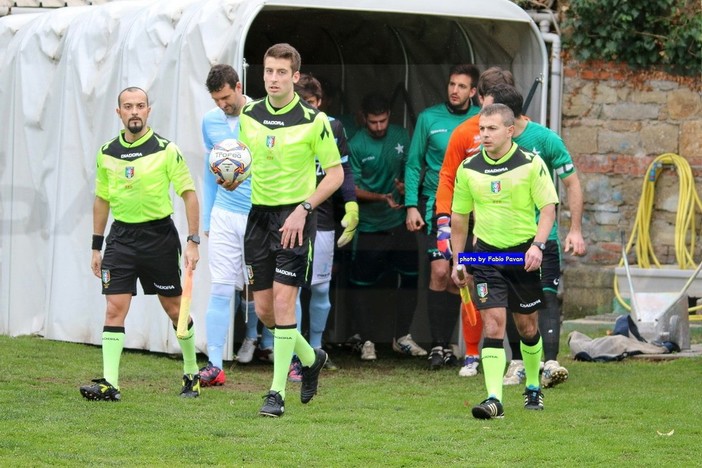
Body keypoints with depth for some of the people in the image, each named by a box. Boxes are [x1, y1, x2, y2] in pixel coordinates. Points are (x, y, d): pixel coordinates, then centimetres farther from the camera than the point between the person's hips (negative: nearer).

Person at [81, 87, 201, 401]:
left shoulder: (166, 150, -6)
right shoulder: (107, 153, 6)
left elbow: (189, 194, -5)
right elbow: (101, 200, 15)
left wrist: (193, 242, -11)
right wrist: (96, 247, 13)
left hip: (159, 235, -3)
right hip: (120, 236, 3)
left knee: (174, 309, 7)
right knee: (114, 308, -7)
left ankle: (192, 373, 25)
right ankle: (109, 384, -10)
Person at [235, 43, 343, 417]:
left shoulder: (313, 120, -9)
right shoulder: (249, 116, 5)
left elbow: (336, 173, -5)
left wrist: (303, 208, -16)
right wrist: (233, 178, -6)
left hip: (295, 215, -5)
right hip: (259, 214, 5)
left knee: (283, 300, -13)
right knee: (263, 308, 6)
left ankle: (277, 392, -6)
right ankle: (310, 358, 34)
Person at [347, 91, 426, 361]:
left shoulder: (401, 137, 2)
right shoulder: (356, 146, -11)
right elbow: (353, 189, -11)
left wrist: (406, 186, -9)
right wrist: (382, 198, -25)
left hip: (399, 223, 4)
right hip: (369, 226, -4)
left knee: (410, 277, 6)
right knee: (361, 283, 1)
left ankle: (402, 337, 18)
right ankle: (365, 339, 13)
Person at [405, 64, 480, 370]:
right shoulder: (429, 118, 0)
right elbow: (414, 164, 4)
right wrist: (411, 205, -4)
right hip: (436, 203, -2)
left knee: (456, 278, 6)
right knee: (439, 272, -12)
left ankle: (446, 343, 14)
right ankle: (437, 345, -7)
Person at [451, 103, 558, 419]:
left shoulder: (531, 164, -5)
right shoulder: (468, 169, 3)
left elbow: (548, 207, -5)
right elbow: (459, 217, 13)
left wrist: (537, 244, -20)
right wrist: (457, 261, 12)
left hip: (523, 254, -1)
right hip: (485, 254, 1)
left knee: (527, 326, 10)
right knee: (493, 324, -12)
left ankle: (533, 388, 32)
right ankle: (493, 399, -17)